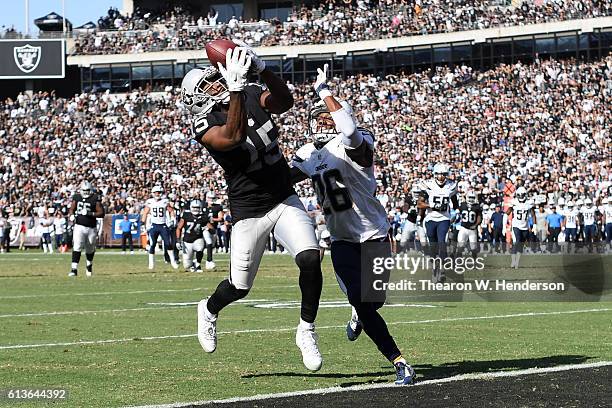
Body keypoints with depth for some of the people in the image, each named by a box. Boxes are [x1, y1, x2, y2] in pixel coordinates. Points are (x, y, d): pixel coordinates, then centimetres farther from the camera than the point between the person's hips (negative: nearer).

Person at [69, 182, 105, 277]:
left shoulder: (95, 199, -6)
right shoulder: (76, 198, 4)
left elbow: (101, 213, -9)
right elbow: (72, 209, 17)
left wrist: (90, 213, -21)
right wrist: (71, 214, -5)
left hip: (91, 228, 0)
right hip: (79, 226, 0)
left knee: (90, 249, 13)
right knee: (77, 247, -14)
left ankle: (89, 265, 41)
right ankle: (74, 269, -15)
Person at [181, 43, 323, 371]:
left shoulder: (251, 96, 1)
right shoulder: (205, 126, -16)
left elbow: (284, 100, -17)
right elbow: (234, 136, -36)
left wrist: (261, 70, -32)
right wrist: (237, 86, -42)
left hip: (286, 200, 4)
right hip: (249, 212, -4)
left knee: (310, 259, -19)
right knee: (239, 288, 8)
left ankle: (306, 331, 1)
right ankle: (209, 310, 44)